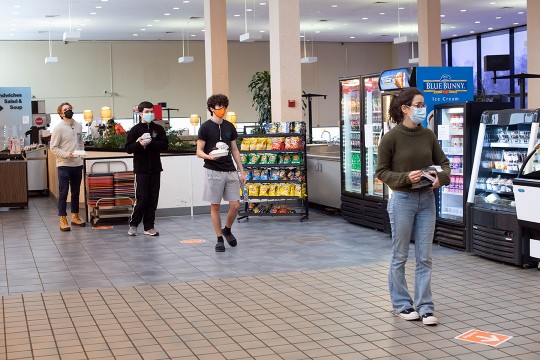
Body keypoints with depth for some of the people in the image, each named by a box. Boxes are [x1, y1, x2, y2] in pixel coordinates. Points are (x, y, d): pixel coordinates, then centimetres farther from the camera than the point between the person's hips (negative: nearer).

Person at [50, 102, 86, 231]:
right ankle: (63, 220, 2)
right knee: (63, 193, -2)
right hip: (64, 165, -6)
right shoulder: (58, 128, -8)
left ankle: (75, 216, 24)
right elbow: (53, 148, -10)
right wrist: (67, 154, -20)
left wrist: (81, 155, 8)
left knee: (76, 192, 13)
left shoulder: (79, 126, 9)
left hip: (77, 165, 6)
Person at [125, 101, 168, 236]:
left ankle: (149, 226, 11)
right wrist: (139, 144, -21)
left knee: (153, 199, 4)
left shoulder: (159, 129, 7)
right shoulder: (135, 130, 1)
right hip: (141, 169, -3)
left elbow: (165, 145, -3)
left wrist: (150, 143, -15)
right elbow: (128, 148, -4)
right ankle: (133, 224, 11)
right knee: (141, 198, -5)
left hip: (155, 169, 3)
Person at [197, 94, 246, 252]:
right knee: (215, 206, 2)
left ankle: (227, 230, 26)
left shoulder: (229, 127, 11)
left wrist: (241, 171, 13)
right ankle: (219, 239, 12)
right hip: (213, 172, -4)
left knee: (235, 205, 1)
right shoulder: (206, 127, -3)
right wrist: (209, 156, -25)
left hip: (230, 171, 4)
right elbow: (199, 151, -4)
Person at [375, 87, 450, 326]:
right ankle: (401, 304, 21)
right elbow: (381, 172, -7)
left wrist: (441, 177, -11)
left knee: (424, 257, 6)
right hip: (402, 200, -4)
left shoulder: (428, 135, 3)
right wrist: (405, 178, -21)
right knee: (400, 256, 7)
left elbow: (443, 162, 11)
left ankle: (424, 306, 13)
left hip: (427, 199, 4)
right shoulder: (391, 138, -10)